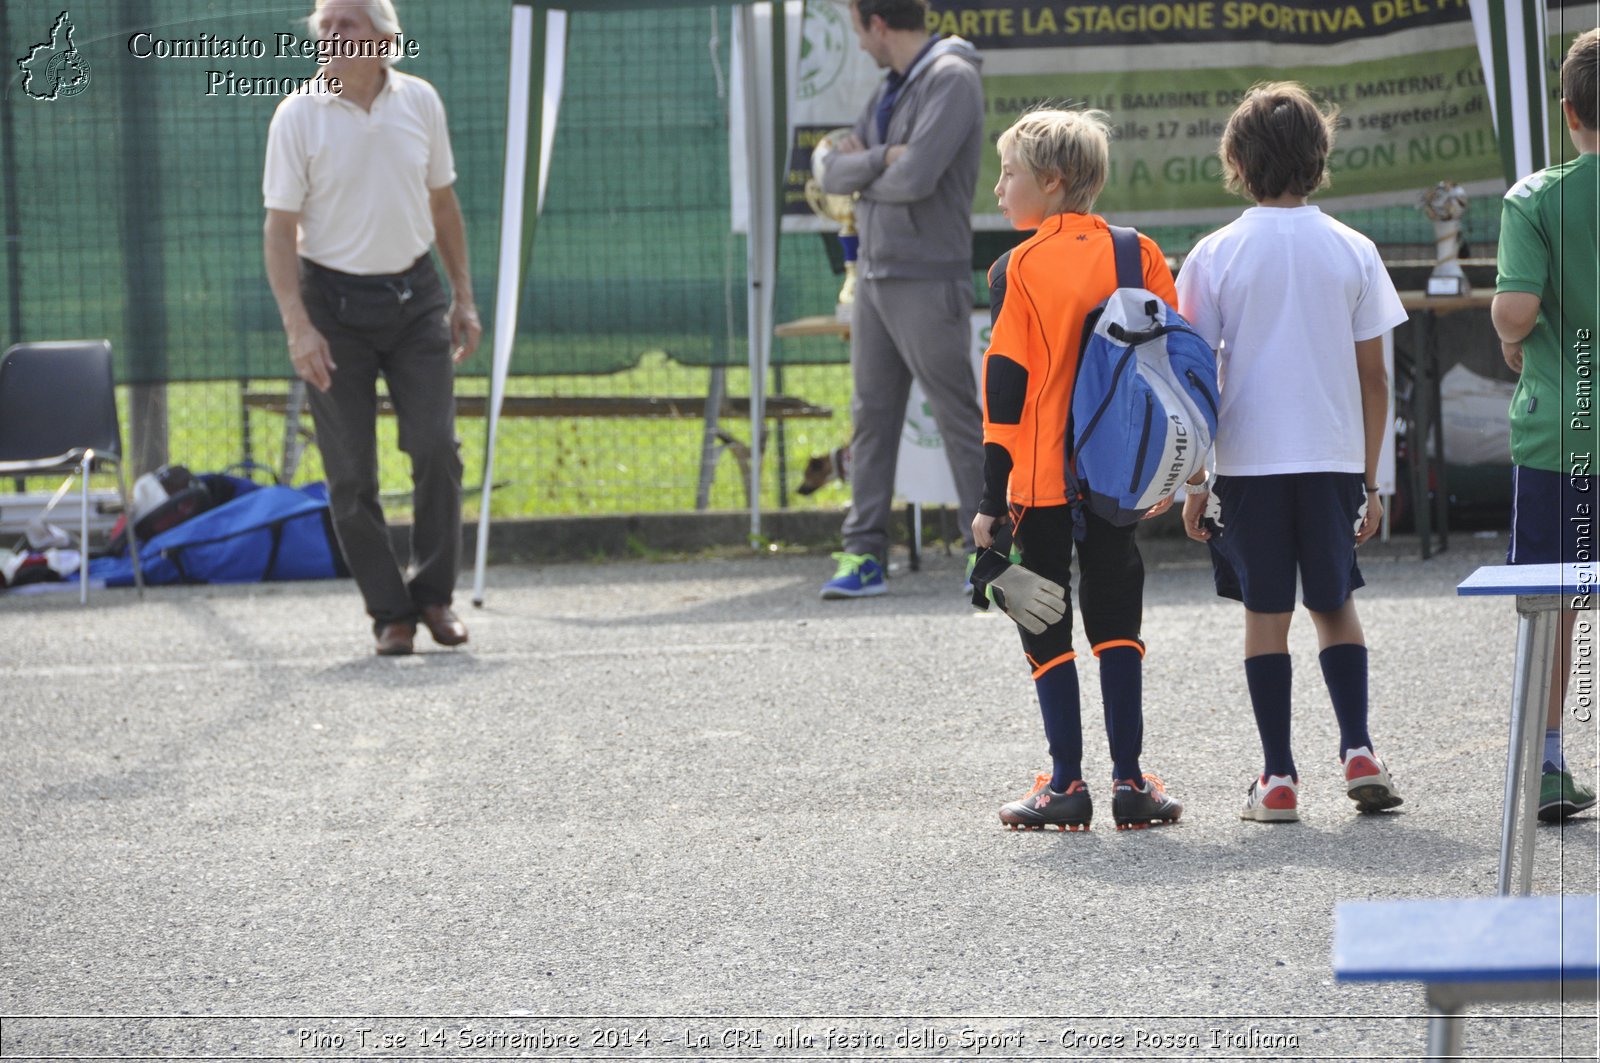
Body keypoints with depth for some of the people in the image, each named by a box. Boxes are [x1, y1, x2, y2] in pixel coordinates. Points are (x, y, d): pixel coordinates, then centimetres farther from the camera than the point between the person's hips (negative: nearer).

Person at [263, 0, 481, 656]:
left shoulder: (420, 102, 1)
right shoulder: (299, 116, -9)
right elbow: (281, 227, -8)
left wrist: (463, 297, 12)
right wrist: (298, 326, -16)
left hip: (414, 295, 2)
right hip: (334, 300, -2)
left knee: (436, 447, -7)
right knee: (351, 472, -3)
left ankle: (434, 595, 9)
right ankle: (389, 611, 7)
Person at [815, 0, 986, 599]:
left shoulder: (952, 79, -11)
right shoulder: (890, 91, 17)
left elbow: (916, 177, -22)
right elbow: (835, 175, 9)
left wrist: (863, 171, -3)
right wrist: (880, 159, -10)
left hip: (927, 280, -9)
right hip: (876, 274, 9)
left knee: (958, 419, -4)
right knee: (871, 416, 6)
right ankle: (865, 555, 7)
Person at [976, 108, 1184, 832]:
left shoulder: (1019, 269, -7)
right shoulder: (1139, 256, 4)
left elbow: (1005, 387, -9)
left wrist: (992, 498, -6)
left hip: (1043, 480, -3)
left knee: (1047, 629, 5)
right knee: (1117, 623, 11)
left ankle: (1066, 783, 2)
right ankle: (1129, 780, 6)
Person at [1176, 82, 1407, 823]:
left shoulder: (1216, 255, -4)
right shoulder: (1352, 252, 0)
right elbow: (1372, 376, 2)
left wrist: (1194, 481, 3)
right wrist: (1369, 476, 11)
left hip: (1248, 458, -1)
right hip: (1333, 456, 2)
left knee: (1266, 614, 5)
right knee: (1335, 603, 15)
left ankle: (1278, 777, 3)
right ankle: (1358, 750, 0)